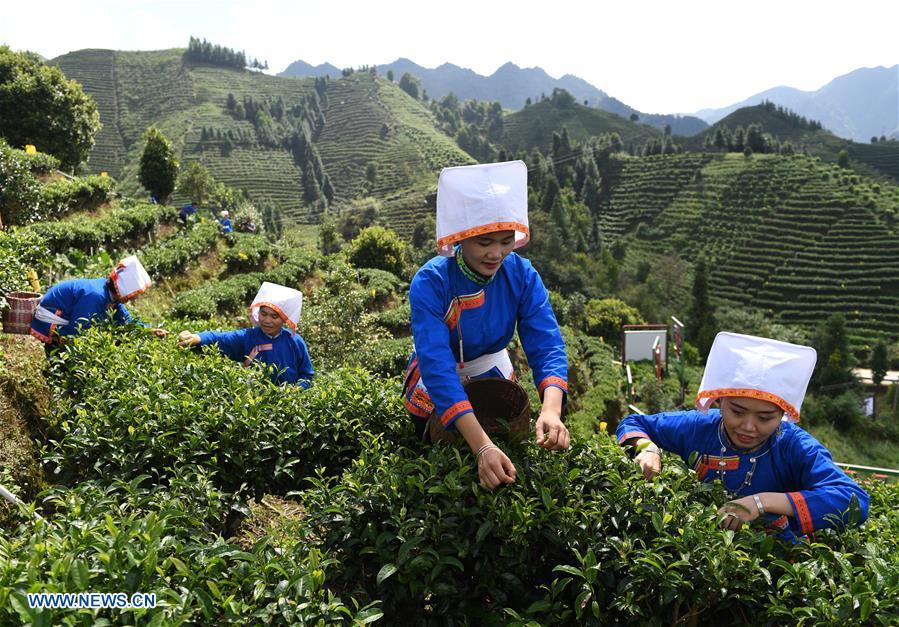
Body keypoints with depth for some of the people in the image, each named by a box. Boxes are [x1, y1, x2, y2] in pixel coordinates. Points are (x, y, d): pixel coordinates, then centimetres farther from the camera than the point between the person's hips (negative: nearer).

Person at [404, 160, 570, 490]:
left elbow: (546, 345, -29)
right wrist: (482, 447, -53)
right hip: (436, 389, -2)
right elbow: (438, 367, -42)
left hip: (494, 375, 3)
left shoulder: (522, 275, -23)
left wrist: (551, 410, -51)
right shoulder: (430, 282, -34)